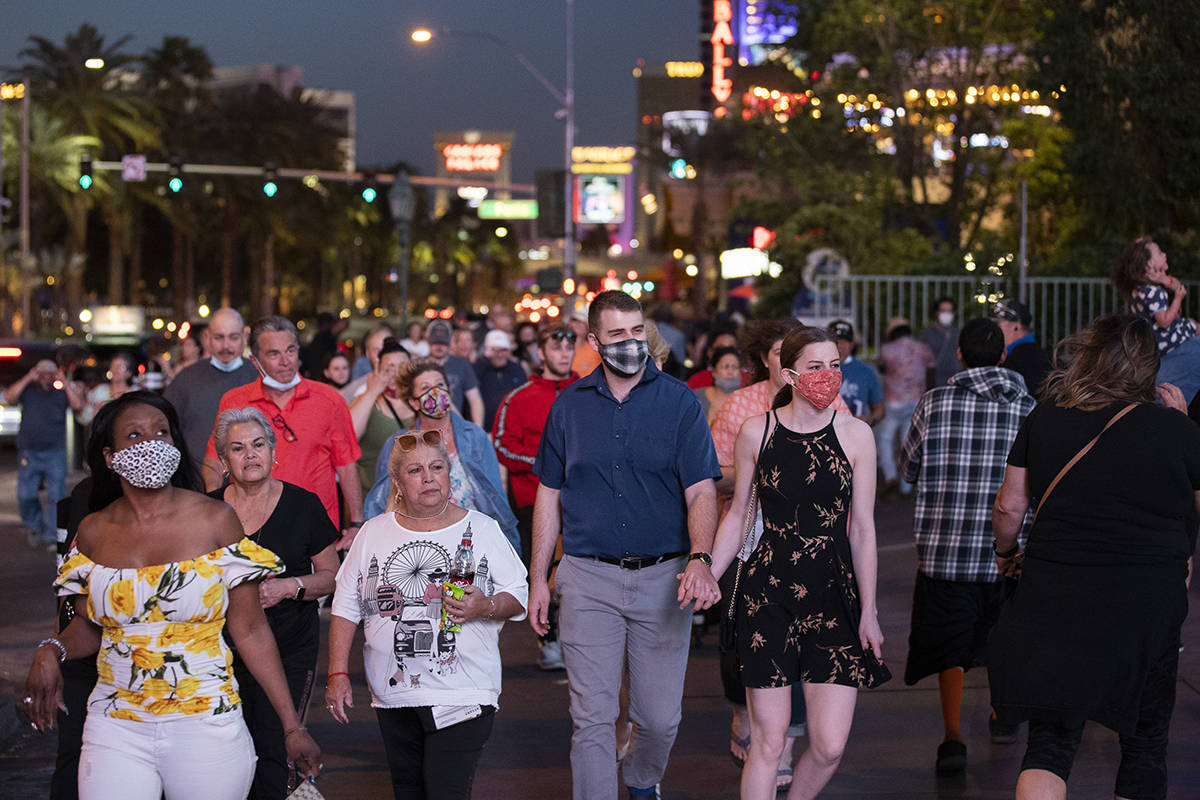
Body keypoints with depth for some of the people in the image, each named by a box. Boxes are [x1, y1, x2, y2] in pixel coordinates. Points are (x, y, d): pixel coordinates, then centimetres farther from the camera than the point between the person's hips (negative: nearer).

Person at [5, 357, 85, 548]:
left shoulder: (62, 391, 7)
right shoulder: (27, 389, 8)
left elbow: (78, 405, -7)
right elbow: (9, 398, -8)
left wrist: (65, 382, -8)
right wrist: (28, 379, -9)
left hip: (55, 452, -1)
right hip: (29, 452, 1)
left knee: (56, 495, -5)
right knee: (25, 495, -1)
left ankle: (52, 537, 1)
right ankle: (33, 527, 23)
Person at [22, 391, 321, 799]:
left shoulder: (215, 520, -3)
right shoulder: (93, 532, 5)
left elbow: (250, 630, -2)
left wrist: (293, 726, -3)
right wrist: (52, 651, -6)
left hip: (207, 726, -2)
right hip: (116, 732, 2)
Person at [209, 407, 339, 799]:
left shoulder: (303, 505, 0)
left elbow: (331, 576, 5)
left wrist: (290, 587, -13)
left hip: (289, 651, -1)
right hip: (225, 648, 2)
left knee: (272, 754, -9)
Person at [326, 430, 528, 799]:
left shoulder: (481, 530, 2)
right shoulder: (373, 534, 7)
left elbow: (518, 596, 4)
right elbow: (346, 606, 10)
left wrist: (487, 607, -18)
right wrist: (338, 674, 3)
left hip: (462, 696, -3)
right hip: (394, 697, 3)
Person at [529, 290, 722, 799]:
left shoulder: (679, 402, -1)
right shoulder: (570, 405, 6)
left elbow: (700, 492, -6)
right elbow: (549, 496, 11)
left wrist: (700, 559, -24)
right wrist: (538, 579, 7)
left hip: (662, 578, 0)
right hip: (589, 579, 1)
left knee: (660, 718, 8)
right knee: (592, 719, -3)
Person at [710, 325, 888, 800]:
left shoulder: (855, 435, 0)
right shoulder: (757, 431, 1)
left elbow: (862, 529, 3)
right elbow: (737, 515, 11)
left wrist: (868, 610, 1)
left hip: (834, 597, 0)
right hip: (767, 595, 0)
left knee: (829, 745, -4)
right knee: (768, 740, -1)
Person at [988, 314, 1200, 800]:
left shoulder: (1045, 418, 0)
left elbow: (1009, 507, 5)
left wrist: (1005, 551, 25)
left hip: (1055, 601, 2)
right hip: (1147, 606, -1)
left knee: (1050, 741, 7)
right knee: (1145, 744, 14)